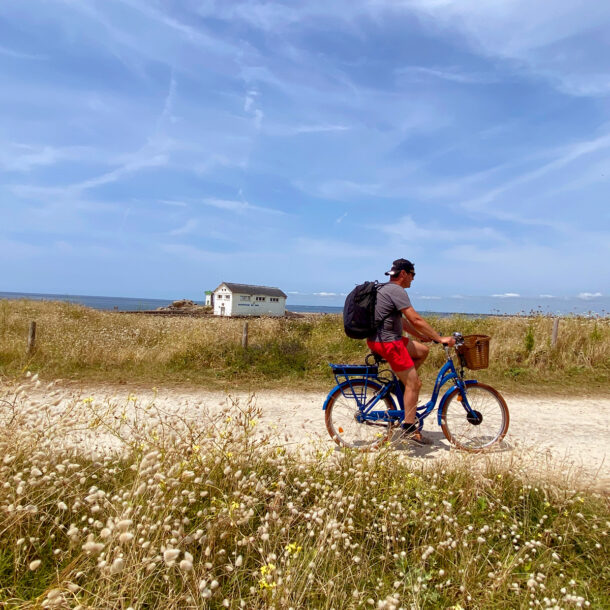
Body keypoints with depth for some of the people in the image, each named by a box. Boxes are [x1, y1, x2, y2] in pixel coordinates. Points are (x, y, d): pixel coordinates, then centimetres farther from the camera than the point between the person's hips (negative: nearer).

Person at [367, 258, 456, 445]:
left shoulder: (384, 289, 18)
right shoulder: (396, 290, -14)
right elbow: (416, 320, -20)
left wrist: (421, 336, 21)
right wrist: (440, 338, -15)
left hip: (379, 339, 10)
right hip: (387, 342, -10)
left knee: (422, 351, 20)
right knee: (413, 384, -4)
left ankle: (400, 381, 17)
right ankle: (409, 429, 3)